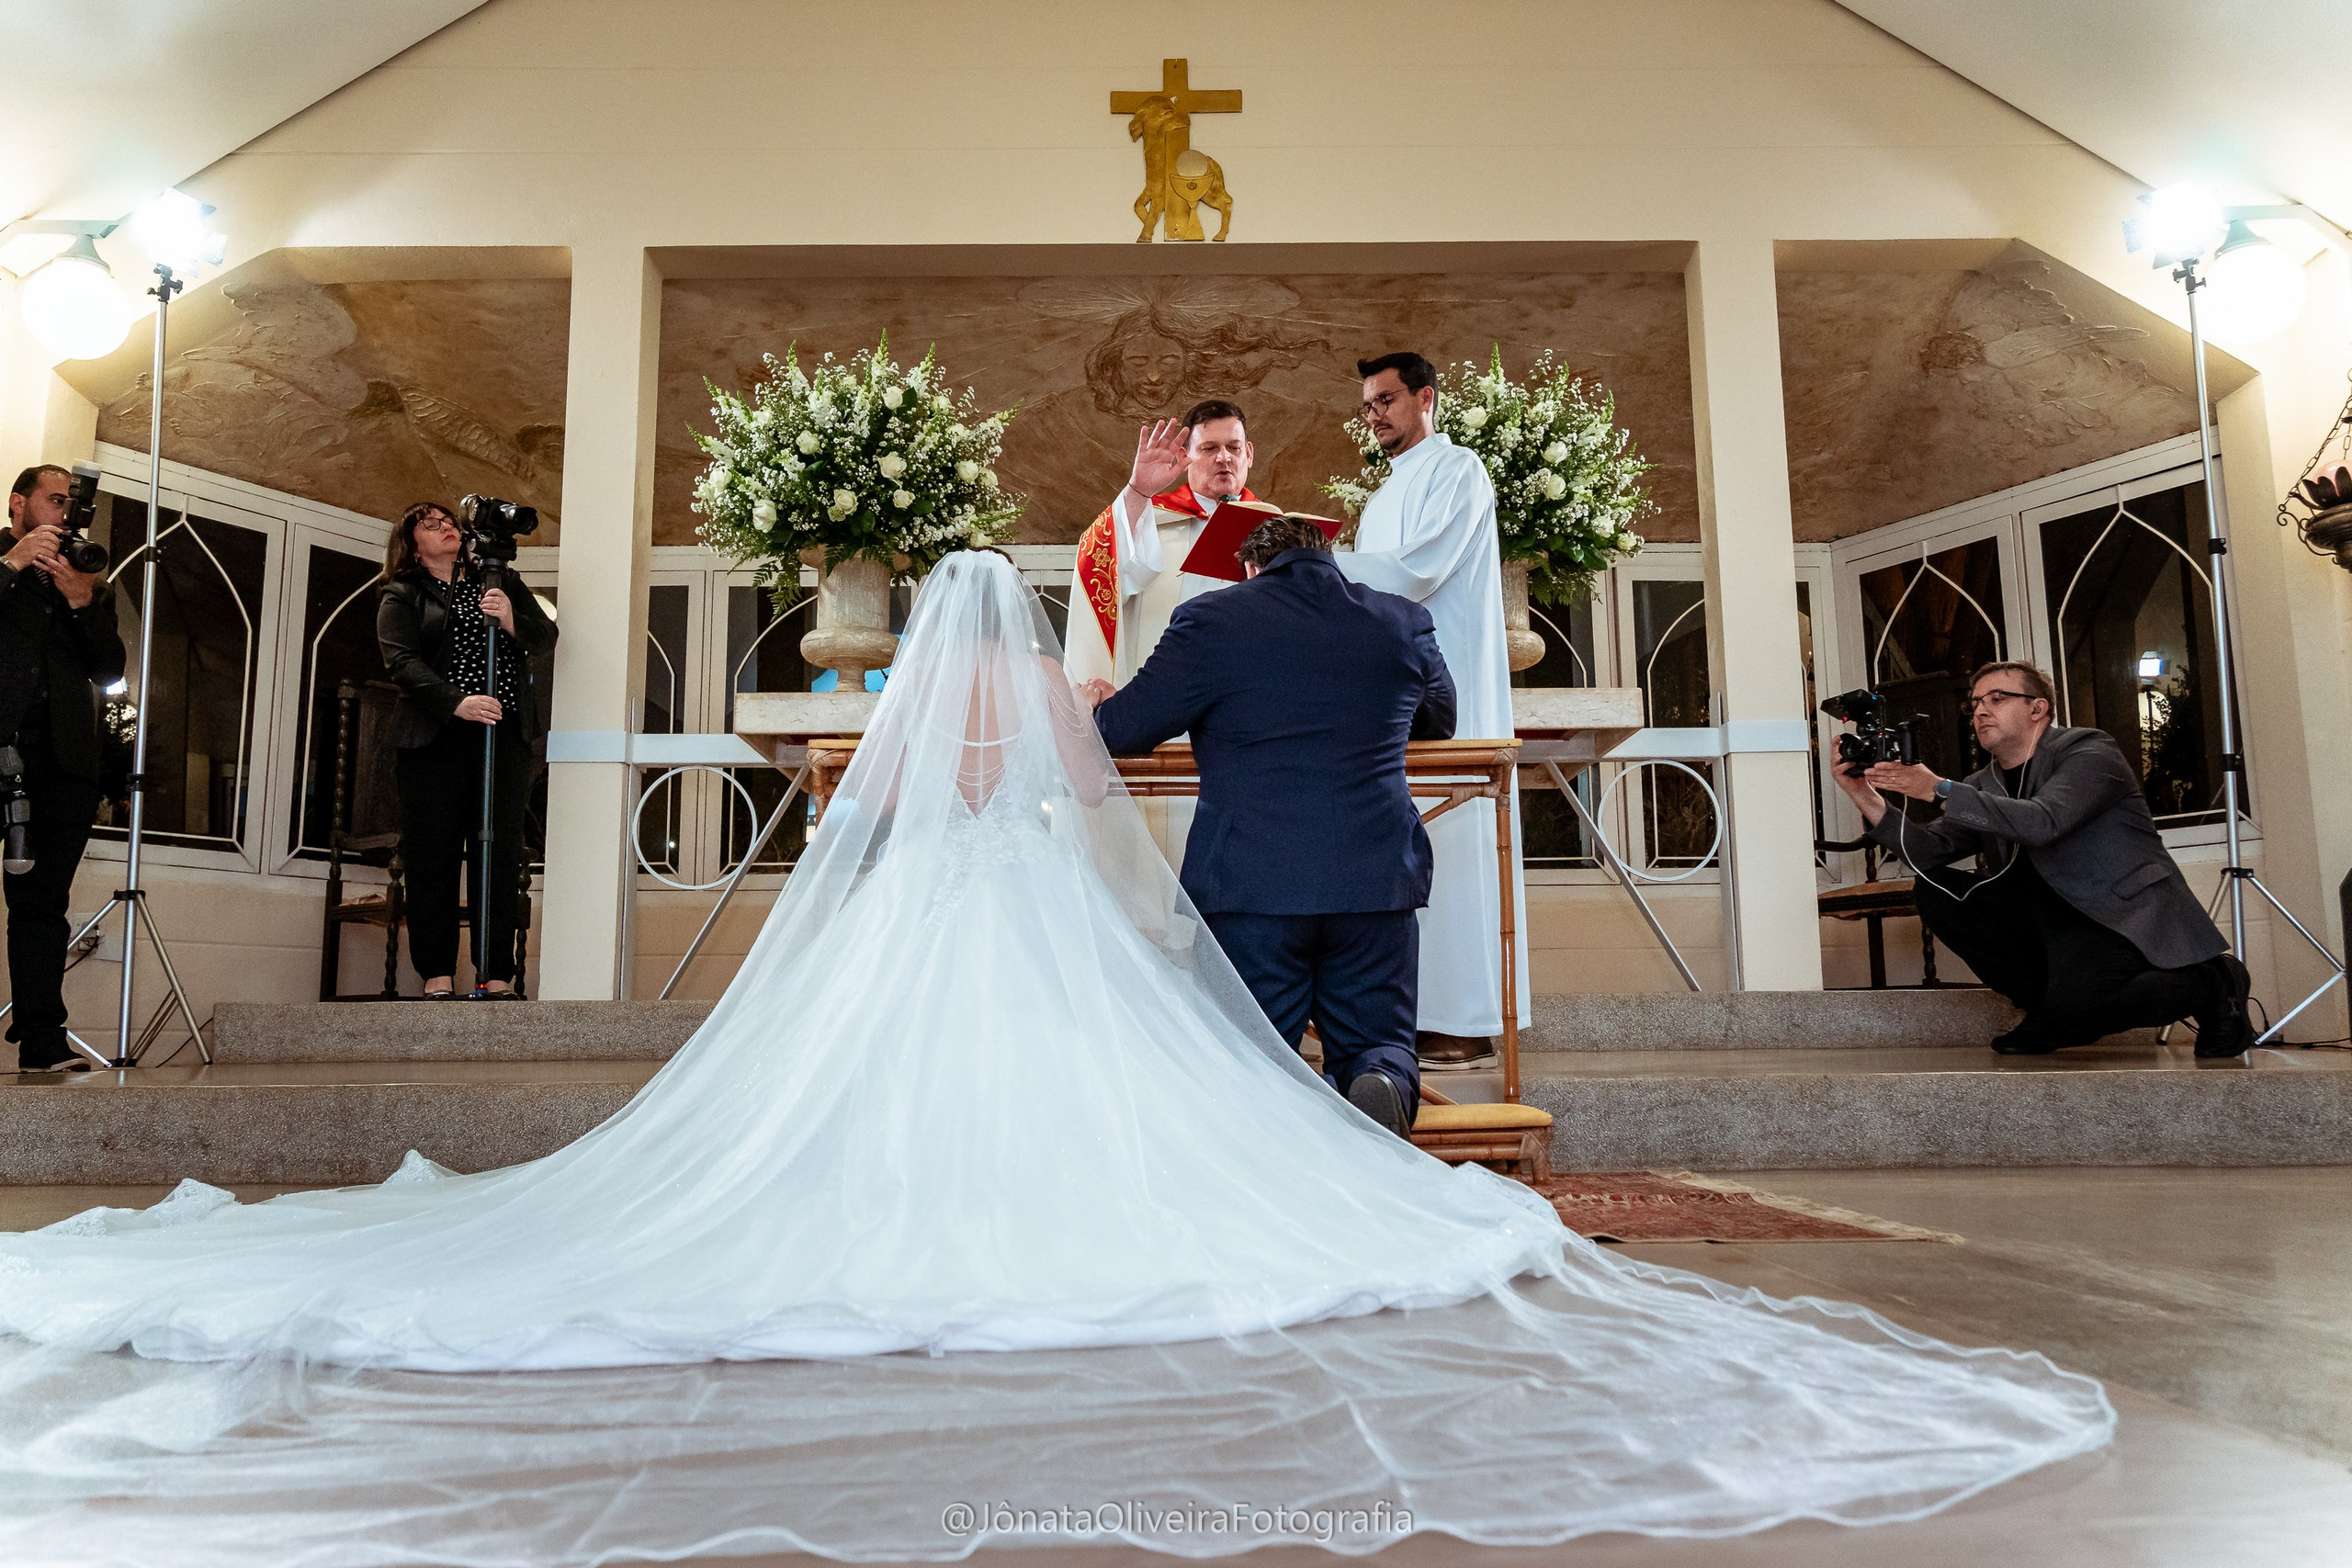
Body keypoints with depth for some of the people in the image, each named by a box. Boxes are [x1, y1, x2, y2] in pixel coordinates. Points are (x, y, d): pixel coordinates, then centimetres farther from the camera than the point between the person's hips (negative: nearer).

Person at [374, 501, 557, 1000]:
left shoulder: (501, 585, 20)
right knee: (432, 858, -3)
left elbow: (547, 638, 9)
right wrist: (456, 702, -19)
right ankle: (437, 976, 3)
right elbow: (403, 661, -4)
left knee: (500, 855, -2)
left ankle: (497, 975, 1)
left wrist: (511, 620, -12)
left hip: (504, 738, 2)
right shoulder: (400, 597, 11)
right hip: (435, 739, -2)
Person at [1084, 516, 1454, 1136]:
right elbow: (1440, 719, 28)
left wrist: (1097, 706, 27)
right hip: (1378, 878, 2)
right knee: (1377, 1046, 15)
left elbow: (1121, 730, 4)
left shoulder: (1209, 620, -1)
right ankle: (1382, 1085, -19)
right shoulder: (1405, 621, 10)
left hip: (1249, 883, -2)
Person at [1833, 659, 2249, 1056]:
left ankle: (2213, 983, -1)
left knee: (2075, 1006, -33)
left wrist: (1941, 790, -28)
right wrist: (1871, 801, -18)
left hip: (2125, 917, -7)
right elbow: (1931, 851, -3)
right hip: (2050, 918, 7)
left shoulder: (2089, 750, -7)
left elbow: (2041, 822, -27)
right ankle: (2053, 1004, -1)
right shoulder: (1983, 786, 13)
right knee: (1932, 891, -10)